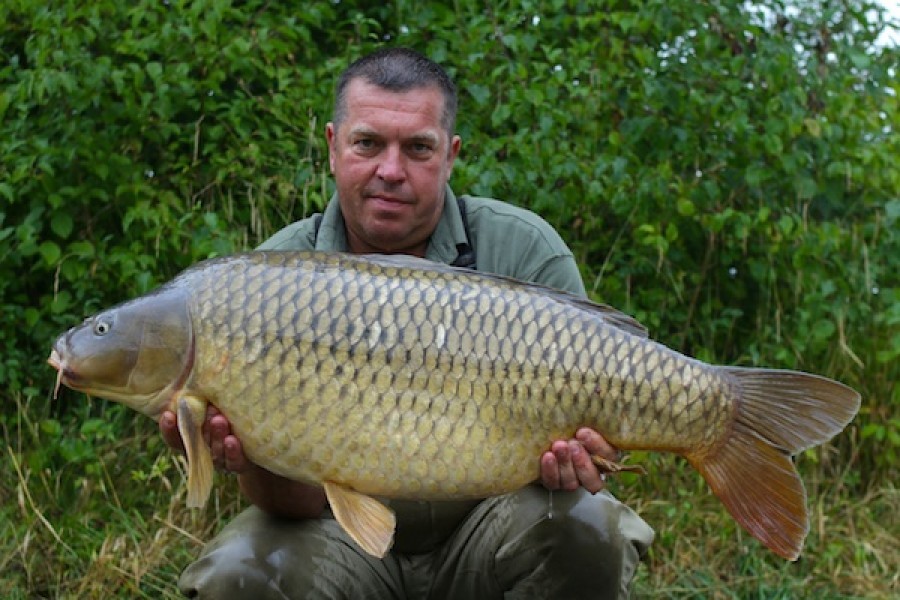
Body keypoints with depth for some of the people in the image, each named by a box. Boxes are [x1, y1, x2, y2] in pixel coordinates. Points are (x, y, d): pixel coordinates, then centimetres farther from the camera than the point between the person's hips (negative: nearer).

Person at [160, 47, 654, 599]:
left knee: (581, 524, -29)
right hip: (350, 539, 0)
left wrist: (569, 464, -34)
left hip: (485, 525, 0)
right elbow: (301, 501, -13)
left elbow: (578, 424, -9)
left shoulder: (526, 252, -11)